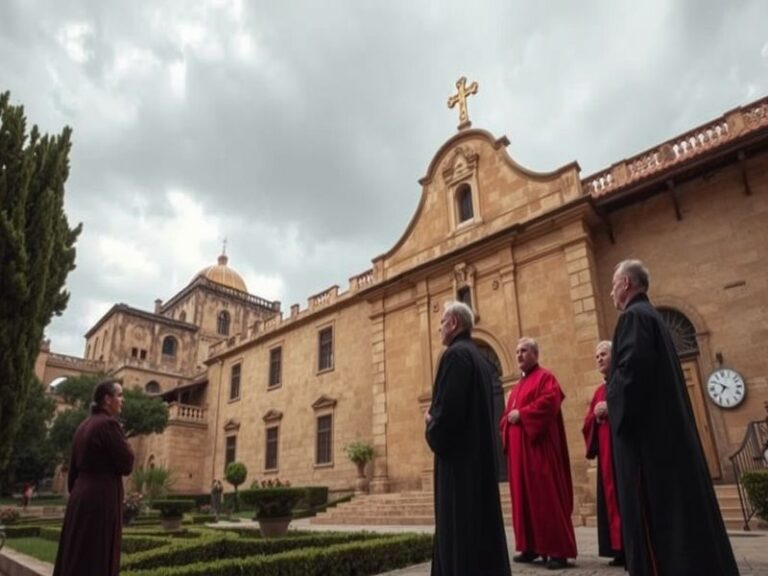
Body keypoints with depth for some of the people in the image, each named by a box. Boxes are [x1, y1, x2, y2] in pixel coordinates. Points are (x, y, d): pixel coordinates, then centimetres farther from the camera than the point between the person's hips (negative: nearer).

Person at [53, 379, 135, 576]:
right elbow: (127, 465, -14)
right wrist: (124, 446, 3)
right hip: (102, 498, -9)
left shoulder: (83, 426, 12)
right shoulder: (108, 423, -15)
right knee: (97, 559, -1)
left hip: (81, 496, 9)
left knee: (76, 556, 15)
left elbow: (73, 468, 16)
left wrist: (75, 494, 22)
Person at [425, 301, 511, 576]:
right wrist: (437, 418, 11)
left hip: (459, 455, -10)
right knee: (480, 524, 15)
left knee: (459, 529, -2)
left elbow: (449, 407, -22)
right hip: (480, 453, 10)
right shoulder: (480, 359, 15)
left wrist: (433, 433, -5)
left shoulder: (455, 354, -15)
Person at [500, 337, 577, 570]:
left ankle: (558, 550, -3)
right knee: (524, 496, 9)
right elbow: (507, 414, 22)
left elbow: (549, 402, -20)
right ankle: (531, 547, 15)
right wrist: (508, 418, -1)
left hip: (539, 446, -8)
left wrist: (521, 414, -17)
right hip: (519, 449, 9)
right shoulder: (517, 387, 22)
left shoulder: (545, 377, -2)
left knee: (546, 496, -8)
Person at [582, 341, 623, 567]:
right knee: (611, 494, 4)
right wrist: (597, 415, -5)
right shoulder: (599, 391, 20)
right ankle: (620, 549, 8)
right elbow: (588, 421, 16)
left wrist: (612, 408, -18)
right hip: (606, 451, 6)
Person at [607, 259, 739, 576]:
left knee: (653, 509, -7)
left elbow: (631, 369, -23)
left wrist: (615, 410, -14)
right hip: (667, 425, 10)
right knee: (676, 501, 12)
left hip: (644, 429, -10)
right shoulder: (652, 316, 19)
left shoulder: (632, 316, -11)